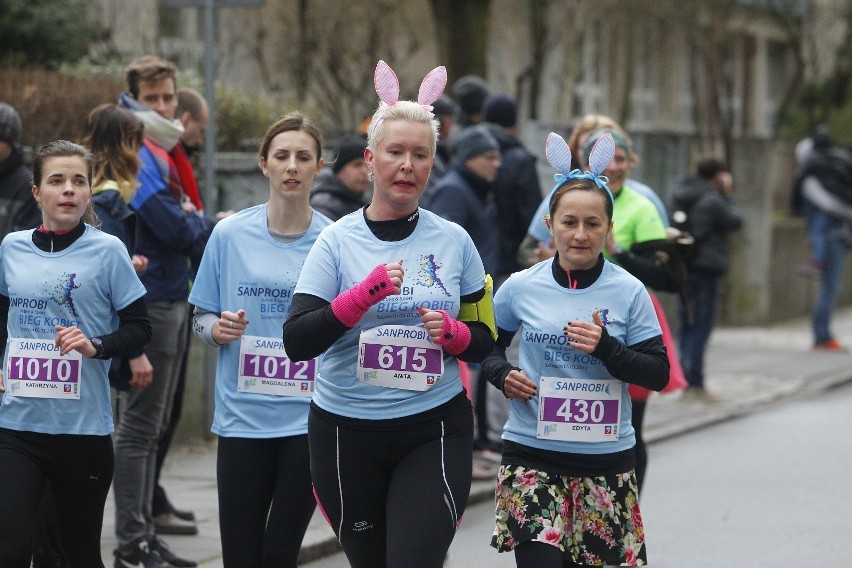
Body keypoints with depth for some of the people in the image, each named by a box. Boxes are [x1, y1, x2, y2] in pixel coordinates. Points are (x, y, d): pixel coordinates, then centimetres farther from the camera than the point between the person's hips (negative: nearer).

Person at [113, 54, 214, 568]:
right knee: (141, 424, -6)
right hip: (150, 299, -10)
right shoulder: (139, 155, -15)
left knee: (153, 424, 13)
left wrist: (194, 223, -2)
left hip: (172, 297, 10)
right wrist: (209, 225, -3)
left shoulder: (165, 153, 15)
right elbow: (174, 227, -21)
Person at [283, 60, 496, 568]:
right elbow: (297, 342, -11)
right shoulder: (338, 241, -2)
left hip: (435, 432, 0)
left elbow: (484, 341, 10)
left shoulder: (454, 241, 3)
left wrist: (454, 334, -12)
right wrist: (363, 295, -24)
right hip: (347, 434, 0)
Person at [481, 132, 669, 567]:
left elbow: (658, 374, -1)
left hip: (606, 456, 1)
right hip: (532, 454, 0)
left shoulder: (629, 293, -1)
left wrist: (606, 348, -17)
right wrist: (502, 375, -3)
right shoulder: (521, 288, 1)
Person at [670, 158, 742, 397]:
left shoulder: (680, 195, 10)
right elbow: (735, 221, -5)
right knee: (701, 326, -5)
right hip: (705, 269, -8)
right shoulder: (711, 200, -13)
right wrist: (727, 195, 5)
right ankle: (695, 383, -6)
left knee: (687, 325, 14)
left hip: (682, 267, 8)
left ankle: (686, 380, 15)